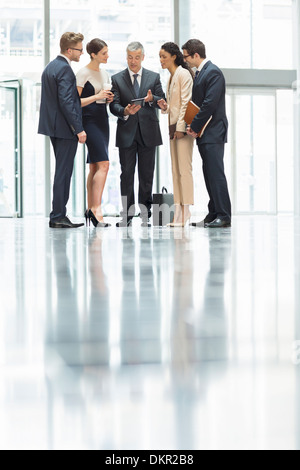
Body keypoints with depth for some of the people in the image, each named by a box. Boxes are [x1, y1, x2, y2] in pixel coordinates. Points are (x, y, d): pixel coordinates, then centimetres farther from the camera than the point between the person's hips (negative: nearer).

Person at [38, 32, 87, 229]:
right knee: (63, 172, -6)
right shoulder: (65, 69, -16)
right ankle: (58, 217, -4)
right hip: (65, 129, -10)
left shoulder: (50, 67, 14)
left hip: (54, 126, 10)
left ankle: (58, 215, 17)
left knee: (62, 172, 14)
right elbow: (66, 102, -22)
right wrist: (79, 129, -20)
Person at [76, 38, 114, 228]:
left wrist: (109, 98, 4)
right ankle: (96, 208, -21)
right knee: (103, 164, -18)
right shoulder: (84, 73, -8)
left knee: (95, 166, 7)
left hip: (102, 120, 8)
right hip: (89, 120, -8)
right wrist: (97, 96, -18)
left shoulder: (105, 74, 16)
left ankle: (91, 208, 10)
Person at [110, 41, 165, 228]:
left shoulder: (154, 77, 10)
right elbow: (114, 106, 0)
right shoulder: (117, 79, 7)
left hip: (148, 133, 0)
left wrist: (152, 99, -15)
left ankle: (145, 215, 8)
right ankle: (127, 215, 3)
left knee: (147, 175, 3)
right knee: (127, 174, 0)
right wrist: (125, 111, -21)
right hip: (126, 133, 0)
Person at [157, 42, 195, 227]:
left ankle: (185, 212, -11)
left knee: (184, 169, -10)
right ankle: (179, 214, 8)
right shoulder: (171, 77, 19)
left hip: (183, 126, -10)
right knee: (176, 170, 7)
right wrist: (165, 106, 3)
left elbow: (185, 102, -14)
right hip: (173, 126, 10)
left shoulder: (183, 74, -8)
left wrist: (180, 127, -19)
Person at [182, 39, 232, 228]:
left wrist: (195, 127, -13)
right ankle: (214, 215, 14)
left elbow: (210, 104, -18)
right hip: (203, 134, 10)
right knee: (209, 174, 10)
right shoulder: (200, 73, 18)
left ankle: (224, 216, -12)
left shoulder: (213, 73, -12)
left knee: (216, 173, -12)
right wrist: (194, 126, 8)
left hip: (213, 132, -10)